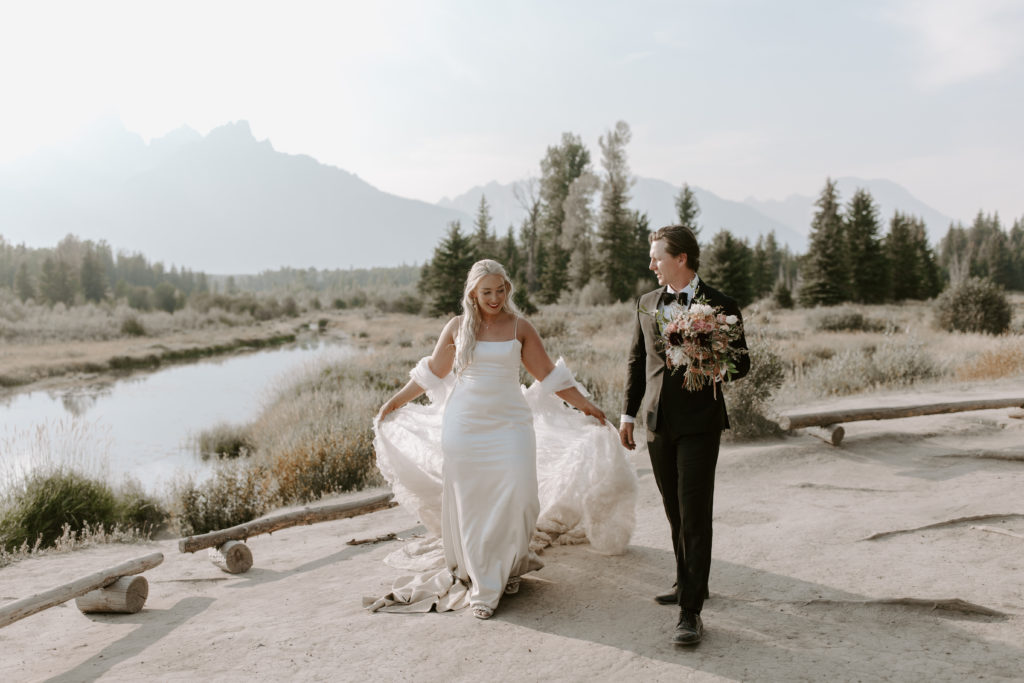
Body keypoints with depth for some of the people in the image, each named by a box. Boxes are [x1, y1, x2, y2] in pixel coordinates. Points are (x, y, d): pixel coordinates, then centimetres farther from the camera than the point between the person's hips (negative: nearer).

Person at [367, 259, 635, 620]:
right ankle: (481, 585, 17)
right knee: (470, 505, 3)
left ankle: (506, 568, 9)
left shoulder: (520, 328, 2)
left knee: (515, 495, -12)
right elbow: (433, 372, 14)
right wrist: (396, 400, 18)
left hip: (509, 424, 0)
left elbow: (547, 374, 7)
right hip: (465, 425, 1)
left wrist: (584, 405, 5)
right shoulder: (457, 327, 4)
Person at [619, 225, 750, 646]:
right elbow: (637, 360, 15)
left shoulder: (720, 306, -5)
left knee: (695, 515, -6)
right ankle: (689, 583, 34)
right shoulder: (647, 304, 10)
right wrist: (629, 413, 13)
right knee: (674, 512, 16)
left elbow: (741, 364, 0)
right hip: (658, 422, 5)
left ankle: (690, 611, 0)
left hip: (699, 423, -5)